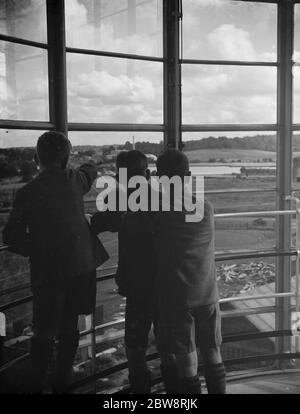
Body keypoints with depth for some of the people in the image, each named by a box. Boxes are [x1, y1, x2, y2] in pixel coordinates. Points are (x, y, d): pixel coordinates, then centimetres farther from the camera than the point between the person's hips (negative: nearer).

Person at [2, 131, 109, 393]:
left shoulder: (28, 193, -10)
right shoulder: (74, 180, -1)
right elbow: (91, 171, 23)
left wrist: (35, 250, 8)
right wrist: (91, 165, 45)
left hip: (48, 271, -3)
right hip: (82, 265, 3)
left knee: (44, 333, 9)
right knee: (69, 328, 16)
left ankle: (37, 386, 17)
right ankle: (62, 383, 27)